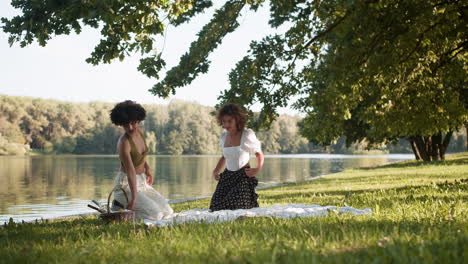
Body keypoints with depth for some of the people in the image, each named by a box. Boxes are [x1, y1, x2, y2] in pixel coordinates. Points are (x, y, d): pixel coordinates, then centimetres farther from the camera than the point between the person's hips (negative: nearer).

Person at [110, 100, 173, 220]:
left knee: (167, 212, 4)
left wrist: (147, 168, 19)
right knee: (155, 215, -20)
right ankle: (120, 206, 0)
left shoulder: (139, 131, -2)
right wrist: (134, 197, -37)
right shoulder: (123, 142, -26)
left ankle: (124, 205, 13)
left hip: (141, 183, 8)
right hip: (126, 185, -8)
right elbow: (130, 171, -34)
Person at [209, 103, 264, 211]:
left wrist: (258, 168, -14)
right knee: (218, 208, -8)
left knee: (239, 208, -15)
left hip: (243, 176, -5)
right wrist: (216, 171, 9)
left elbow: (259, 154, 3)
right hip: (227, 177, 5)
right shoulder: (224, 136, 8)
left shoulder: (247, 135, -8)